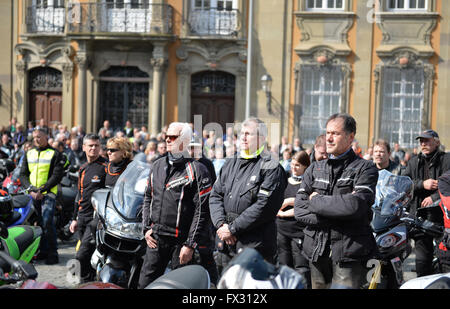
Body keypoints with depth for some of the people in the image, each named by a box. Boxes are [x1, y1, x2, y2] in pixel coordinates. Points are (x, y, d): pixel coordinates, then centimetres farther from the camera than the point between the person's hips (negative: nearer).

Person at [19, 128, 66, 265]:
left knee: (47, 222, -16)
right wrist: (31, 189, -6)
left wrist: (41, 190, -14)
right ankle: (43, 251, 15)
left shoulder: (55, 154, 2)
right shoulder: (29, 154, 16)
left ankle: (53, 253, -9)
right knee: (37, 223, 5)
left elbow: (57, 176, -6)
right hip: (32, 195, 5)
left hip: (48, 193, -5)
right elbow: (22, 175, 11)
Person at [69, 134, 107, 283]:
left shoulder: (106, 167, -6)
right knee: (87, 255, 10)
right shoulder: (83, 169, 18)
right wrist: (74, 218, 24)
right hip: (82, 217, 7)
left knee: (83, 254, -15)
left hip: (97, 217, -7)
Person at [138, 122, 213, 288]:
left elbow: (201, 210, -10)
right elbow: (148, 198, 21)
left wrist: (190, 245, -14)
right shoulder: (157, 166, 13)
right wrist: (147, 228, 9)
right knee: (145, 283, 8)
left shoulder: (197, 170, -7)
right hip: (155, 238, 5)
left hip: (181, 240, -5)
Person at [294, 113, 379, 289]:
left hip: (349, 254, -4)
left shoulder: (365, 168, 0)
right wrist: (338, 213, -11)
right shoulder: (314, 169, 13)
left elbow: (356, 205, -18)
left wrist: (316, 201, -7)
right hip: (317, 252, 4)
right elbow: (299, 210, 1)